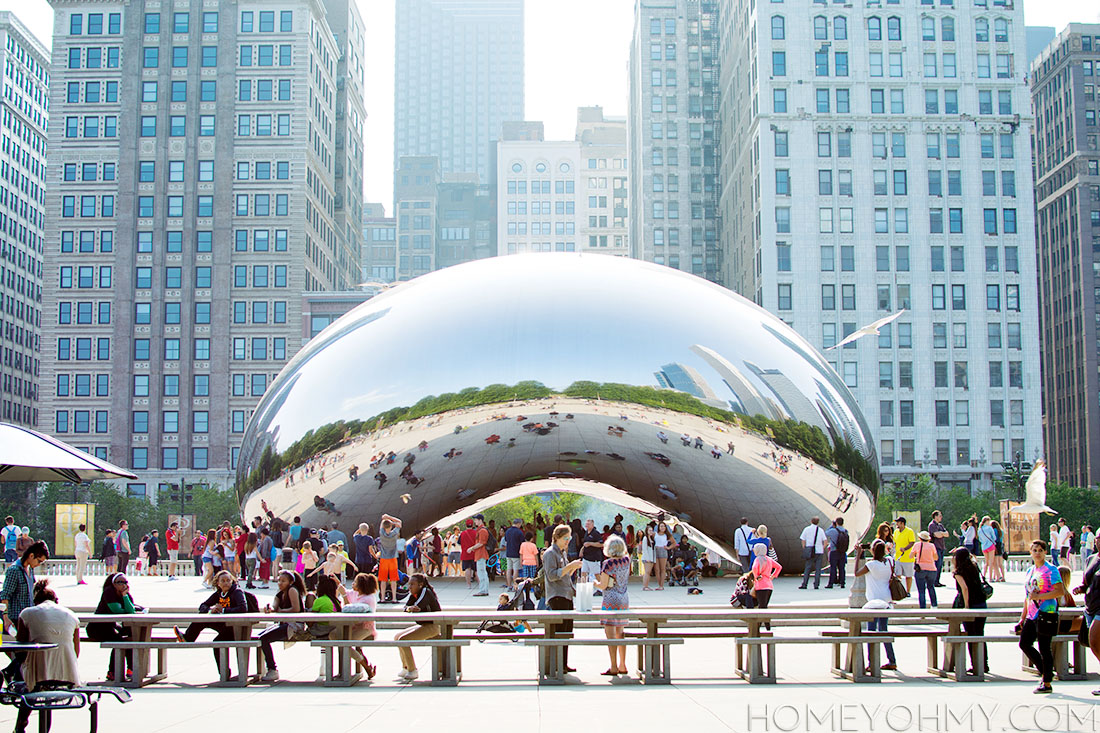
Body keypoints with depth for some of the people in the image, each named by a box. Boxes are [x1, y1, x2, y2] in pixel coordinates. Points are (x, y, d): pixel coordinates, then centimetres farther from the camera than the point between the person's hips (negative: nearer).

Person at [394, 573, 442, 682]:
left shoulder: (426, 592, -16)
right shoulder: (414, 594, 9)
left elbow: (417, 608, -28)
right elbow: (405, 608, -1)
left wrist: (410, 608, -8)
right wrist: (409, 608, -24)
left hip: (433, 626, -10)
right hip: (423, 625, 10)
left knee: (402, 639, -20)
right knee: (397, 637, 14)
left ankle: (412, 672, -14)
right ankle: (405, 668, 22)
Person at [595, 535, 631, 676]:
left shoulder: (608, 563, -14)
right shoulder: (626, 561, 4)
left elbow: (603, 586, -12)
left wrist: (595, 582, 6)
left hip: (611, 600, -7)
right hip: (624, 599, 7)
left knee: (610, 634, -4)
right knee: (620, 633, 14)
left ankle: (614, 667, -5)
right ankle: (622, 666, 17)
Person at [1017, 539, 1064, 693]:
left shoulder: (1051, 569, -7)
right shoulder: (1030, 571, 16)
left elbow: (1060, 591, -16)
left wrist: (1039, 596, -20)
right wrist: (1023, 617, 21)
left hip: (1046, 612, -8)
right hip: (1032, 615, 8)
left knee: (1044, 647, -5)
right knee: (1024, 643, 5)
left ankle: (1047, 684, 3)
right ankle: (1045, 672, 20)